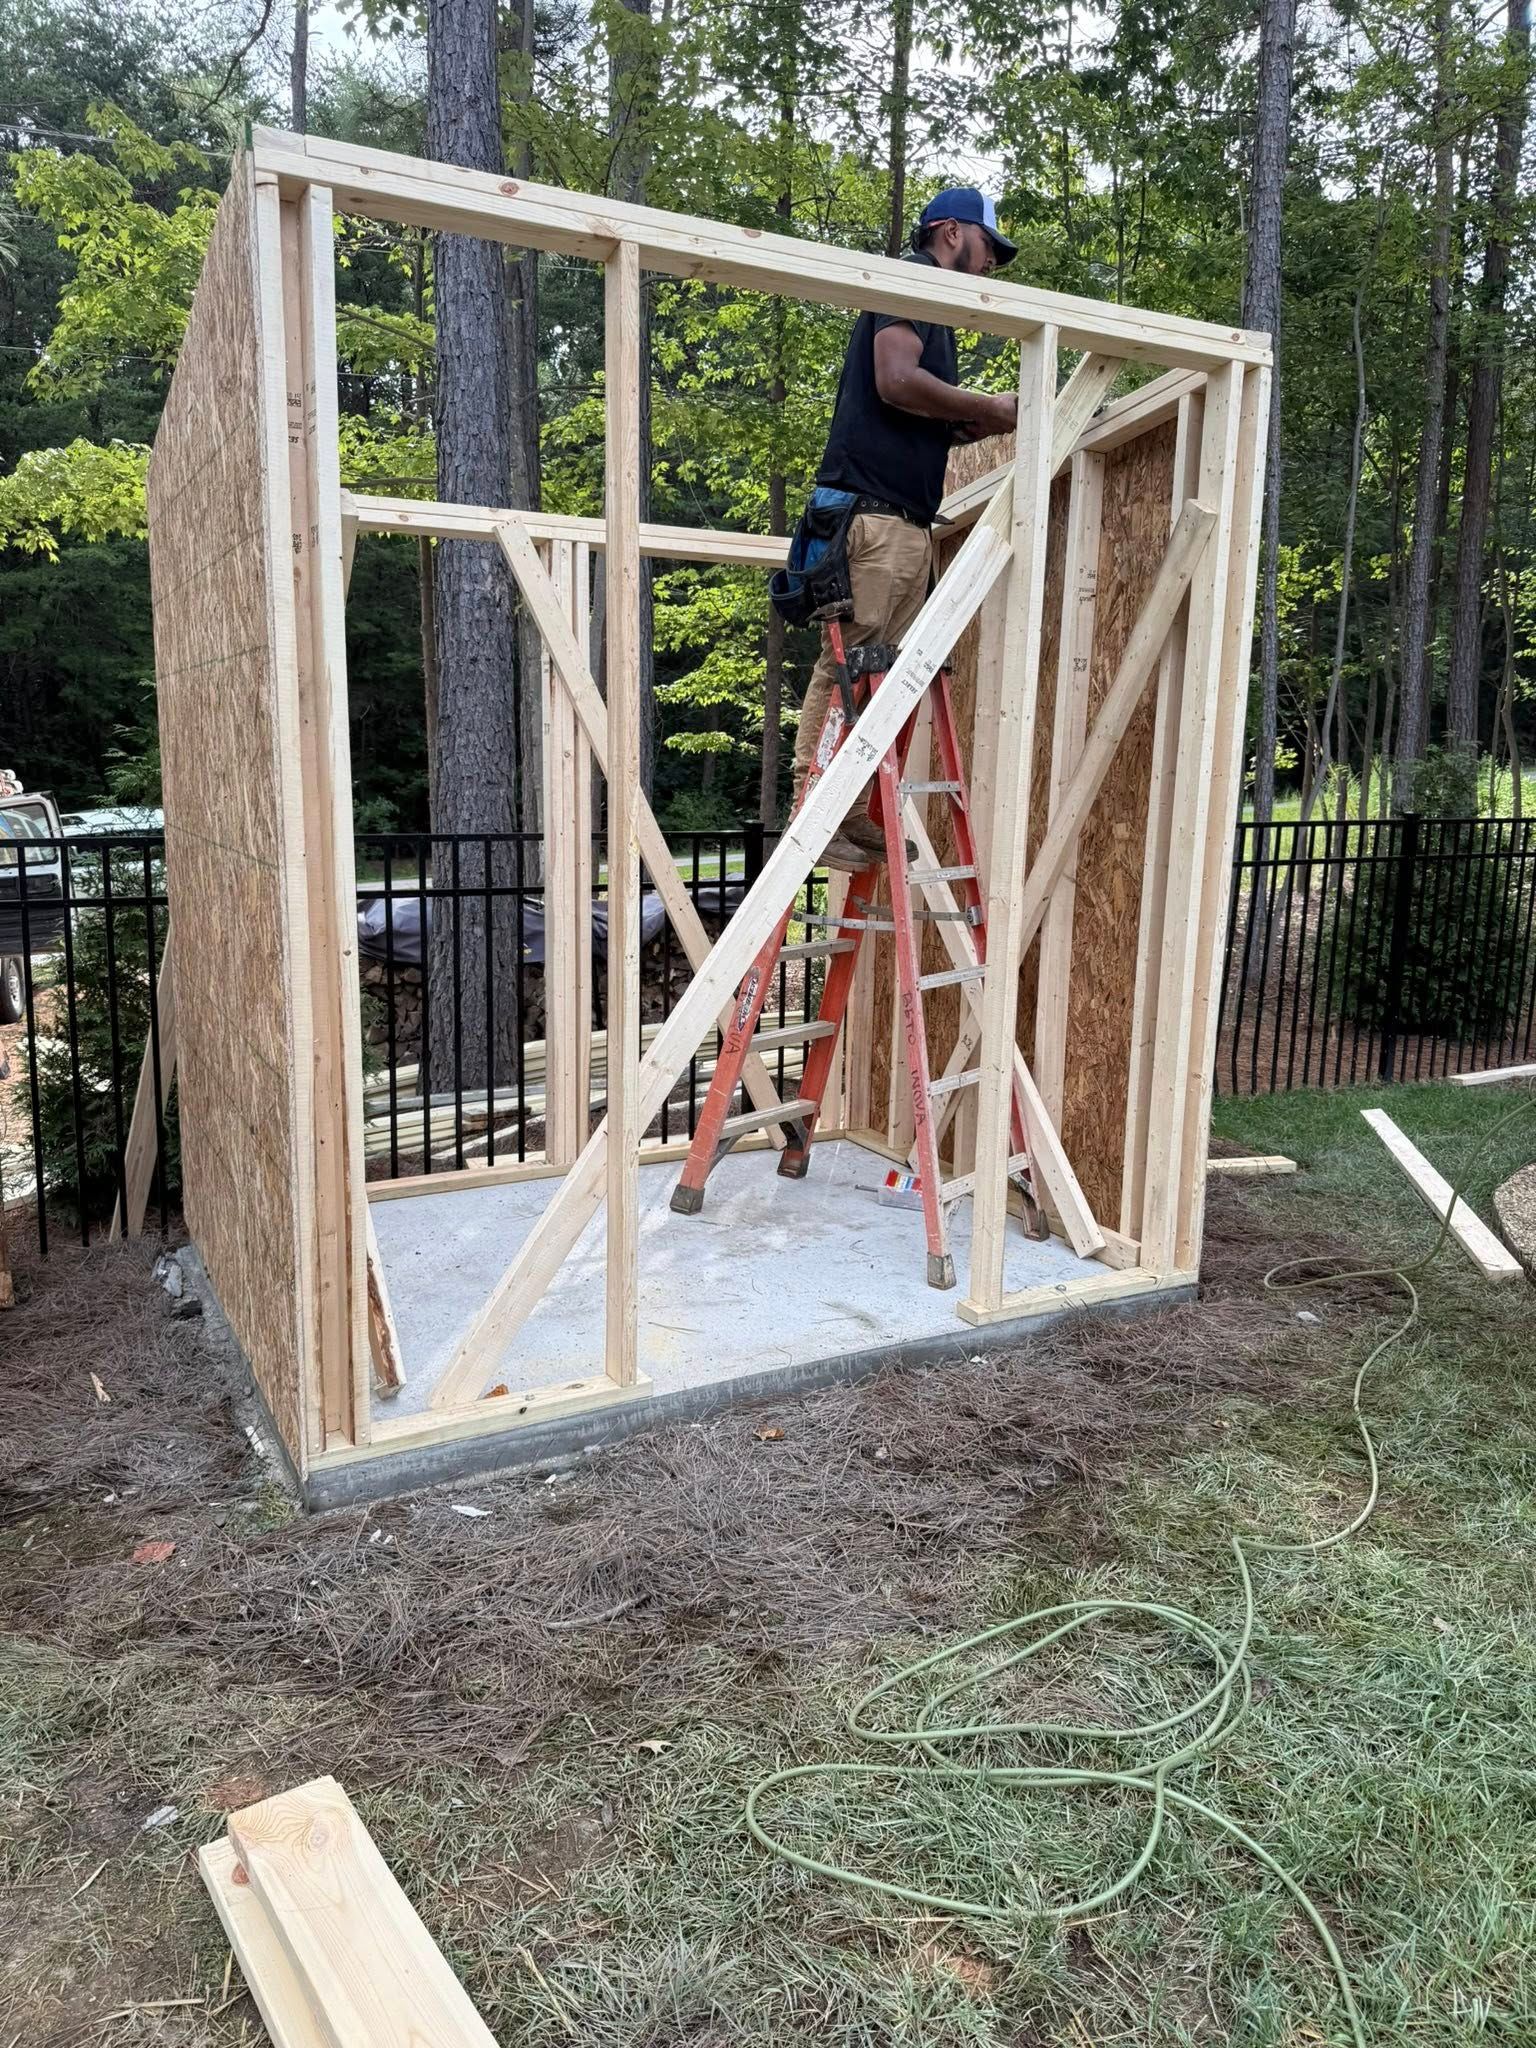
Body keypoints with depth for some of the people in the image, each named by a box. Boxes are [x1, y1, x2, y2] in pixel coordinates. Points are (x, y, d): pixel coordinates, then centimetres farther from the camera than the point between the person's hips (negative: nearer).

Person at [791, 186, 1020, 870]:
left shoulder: (933, 308, 30)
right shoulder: (910, 281, 1)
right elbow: (896, 382, -16)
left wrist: (982, 423, 13)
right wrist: (988, 408, -7)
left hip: (907, 521, 10)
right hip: (871, 511, -10)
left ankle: (860, 816, 7)